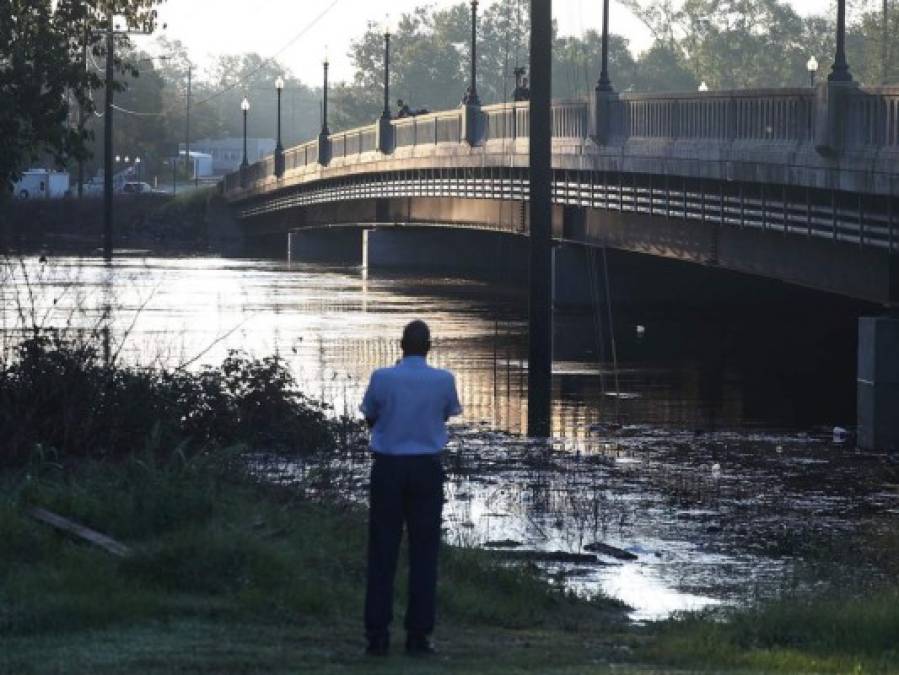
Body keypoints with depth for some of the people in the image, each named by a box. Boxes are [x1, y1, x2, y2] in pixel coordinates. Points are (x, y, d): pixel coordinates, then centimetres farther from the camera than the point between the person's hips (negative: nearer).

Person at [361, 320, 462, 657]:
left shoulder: (382, 378, -7)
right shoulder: (443, 380, -4)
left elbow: (369, 418, 7)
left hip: (388, 467, 0)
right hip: (426, 468, 0)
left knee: (382, 552, 3)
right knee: (424, 553, 5)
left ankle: (378, 635, 0)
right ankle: (418, 635, 3)